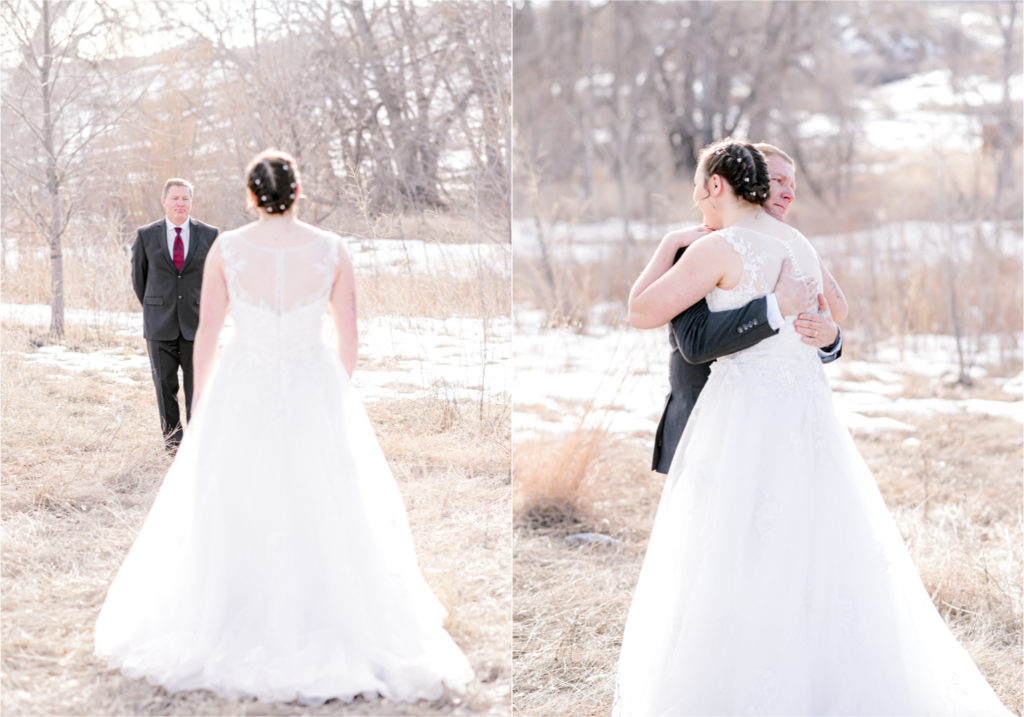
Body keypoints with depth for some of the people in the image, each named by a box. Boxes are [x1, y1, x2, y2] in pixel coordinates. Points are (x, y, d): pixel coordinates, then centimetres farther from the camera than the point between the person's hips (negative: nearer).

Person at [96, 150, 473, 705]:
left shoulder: (225, 248, -5)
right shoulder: (331, 250, -4)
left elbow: (206, 333, 0)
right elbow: (349, 335, 2)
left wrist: (201, 403, 12)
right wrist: (337, 398, 16)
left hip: (242, 391, 0)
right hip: (312, 391, 0)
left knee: (235, 516, 10)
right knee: (320, 515, 8)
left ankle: (232, 639, 17)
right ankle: (327, 635, 11)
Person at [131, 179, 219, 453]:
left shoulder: (209, 235, 1)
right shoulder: (146, 235, 2)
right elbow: (138, 276, 14)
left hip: (195, 322, 0)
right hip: (160, 325, 0)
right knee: (165, 382, 5)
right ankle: (172, 437, 17)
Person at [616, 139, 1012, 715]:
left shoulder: (719, 248, -12)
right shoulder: (799, 243, 11)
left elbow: (642, 311, -7)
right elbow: (838, 310, 27)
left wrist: (666, 250, 7)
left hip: (747, 413, -7)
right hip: (807, 408, 7)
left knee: (739, 555, 0)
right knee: (820, 547, 13)